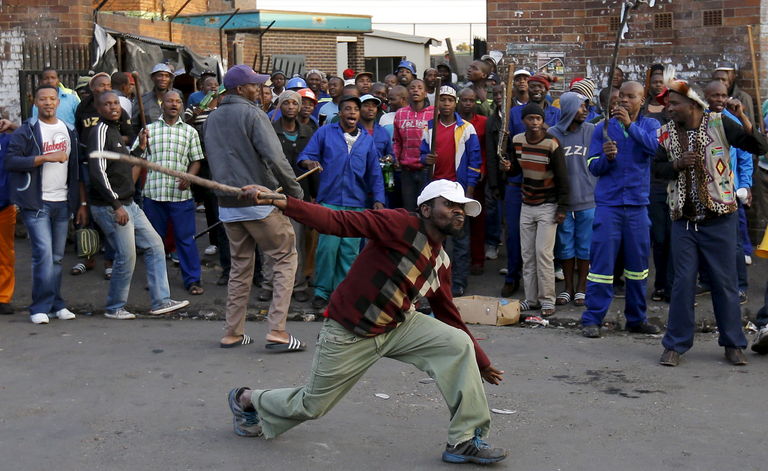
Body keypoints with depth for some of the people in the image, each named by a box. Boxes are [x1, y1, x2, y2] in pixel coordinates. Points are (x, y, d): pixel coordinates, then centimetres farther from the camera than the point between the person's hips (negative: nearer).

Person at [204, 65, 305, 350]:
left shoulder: (213, 118, 12)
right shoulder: (251, 114, -10)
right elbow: (275, 158, -19)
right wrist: (295, 192, -10)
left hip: (227, 205, 7)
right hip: (259, 200, -7)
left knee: (240, 265, 16)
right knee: (285, 257, 1)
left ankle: (233, 332, 17)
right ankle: (277, 330, -7)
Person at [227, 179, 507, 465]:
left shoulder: (441, 264, 1)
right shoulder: (401, 225, -21)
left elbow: (449, 317, 13)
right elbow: (339, 222, -29)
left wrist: (481, 363, 16)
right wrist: (284, 204, -41)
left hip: (399, 326, 6)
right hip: (348, 334, -6)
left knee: (459, 345, -15)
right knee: (311, 406, 8)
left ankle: (464, 441, -5)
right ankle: (245, 399, 40)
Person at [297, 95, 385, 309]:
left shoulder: (367, 139, 14)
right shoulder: (325, 133, 6)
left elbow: (375, 173, 15)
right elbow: (305, 156, 2)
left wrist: (378, 200, 7)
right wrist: (309, 162, -21)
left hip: (356, 204, 3)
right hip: (330, 201, -2)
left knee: (349, 250, 1)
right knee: (328, 247, -10)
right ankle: (322, 291, 2)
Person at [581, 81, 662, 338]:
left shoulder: (650, 125, 7)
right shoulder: (603, 128, 7)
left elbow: (654, 146, -16)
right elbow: (593, 167, 4)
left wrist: (630, 125, -25)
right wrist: (606, 157, -16)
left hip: (638, 204, 1)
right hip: (608, 204, -1)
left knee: (638, 262, 9)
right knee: (601, 262, -4)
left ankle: (636, 318, 21)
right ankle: (592, 319, 2)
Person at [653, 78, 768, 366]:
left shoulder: (719, 124, -7)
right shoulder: (666, 133, 3)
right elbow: (657, 167, 12)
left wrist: (743, 118, -25)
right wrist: (677, 164, -8)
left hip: (719, 218, -2)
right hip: (684, 220, 2)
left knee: (725, 281, 6)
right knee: (683, 282, 4)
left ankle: (733, 344, 19)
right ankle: (675, 345, 12)